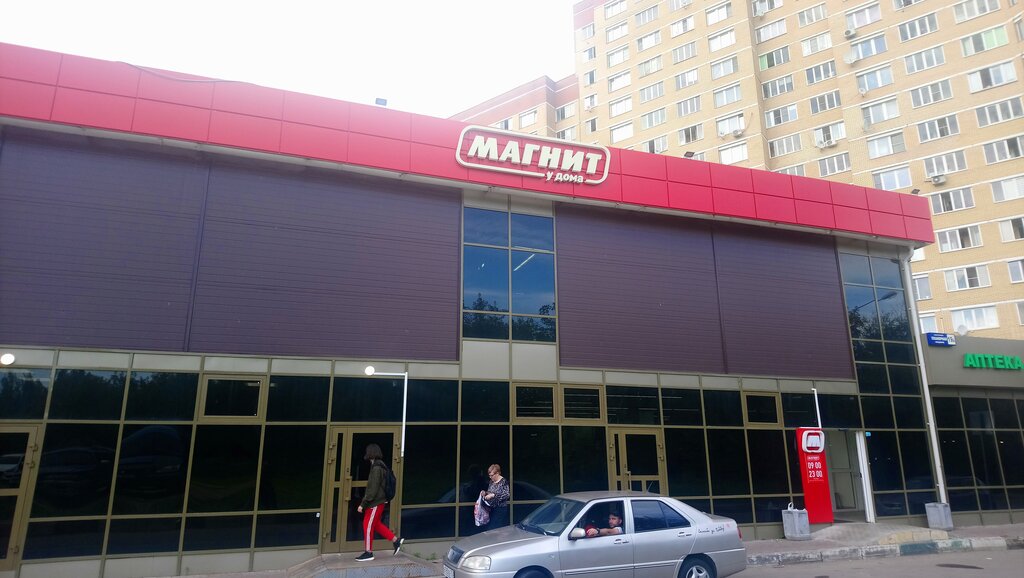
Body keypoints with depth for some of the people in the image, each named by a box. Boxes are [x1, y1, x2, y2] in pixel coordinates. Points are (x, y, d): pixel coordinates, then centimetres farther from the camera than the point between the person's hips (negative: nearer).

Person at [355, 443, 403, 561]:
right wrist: (365, 501, 20)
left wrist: (362, 504, -18)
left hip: (375, 503, -9)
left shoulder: (376, 468, -20)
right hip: (379, 501, 9)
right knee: (376, 524, 17)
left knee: (368, 526, 1)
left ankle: (368, 553, 12)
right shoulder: (380, 466, 10)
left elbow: (373, 489, -22)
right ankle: (396, 540, 21)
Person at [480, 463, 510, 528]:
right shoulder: (491, 482, 9)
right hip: (492, 509, 7)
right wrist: (485, 492, -1)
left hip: (501, 510, -7)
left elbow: (506, 495, -20)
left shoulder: (504, 482, -12)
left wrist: (493, 495, -25)